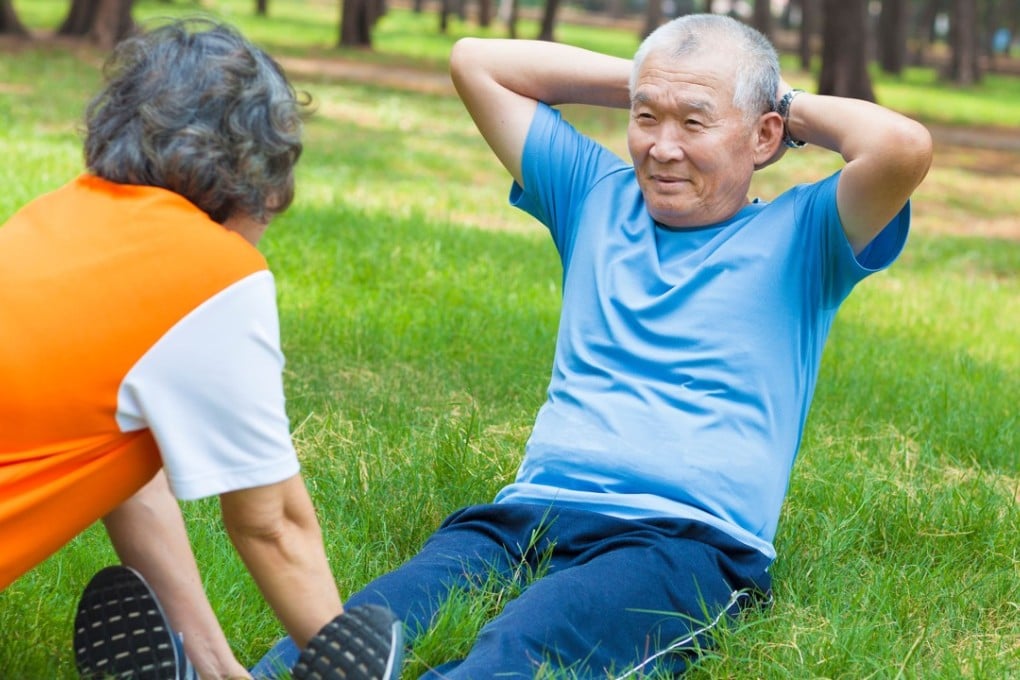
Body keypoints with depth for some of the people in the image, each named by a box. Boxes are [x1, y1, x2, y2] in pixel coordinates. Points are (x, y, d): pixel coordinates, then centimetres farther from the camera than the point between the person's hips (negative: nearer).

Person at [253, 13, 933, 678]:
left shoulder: (800, 236, 10)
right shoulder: (597, 195, 23)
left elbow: (904, 146, -11)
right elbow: (475, 61, 28)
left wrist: (797, 108, 9)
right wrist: (642, 84, 23)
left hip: (688, 540, -4)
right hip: (524, 519, 5)